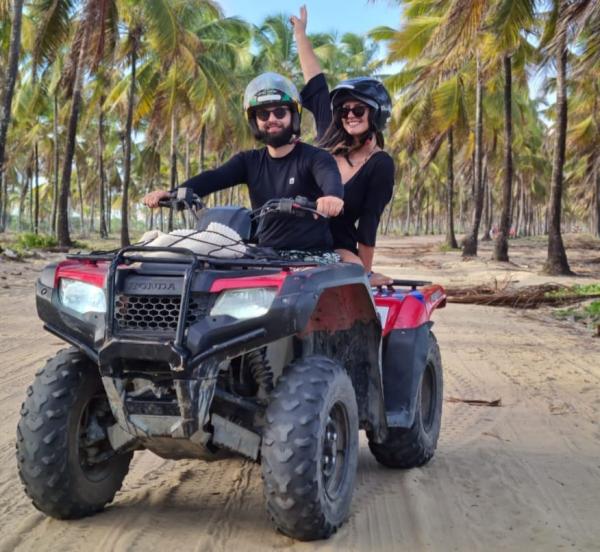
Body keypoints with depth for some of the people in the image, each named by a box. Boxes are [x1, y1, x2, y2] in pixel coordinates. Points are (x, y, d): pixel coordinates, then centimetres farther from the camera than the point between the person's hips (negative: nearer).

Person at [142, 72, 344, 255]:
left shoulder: (314, 157, -1)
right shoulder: (249, 161, 14)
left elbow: (330, 177, -24)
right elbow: (213, 178, -3)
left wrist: (333, 195, -50)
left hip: (312, 257, -4)